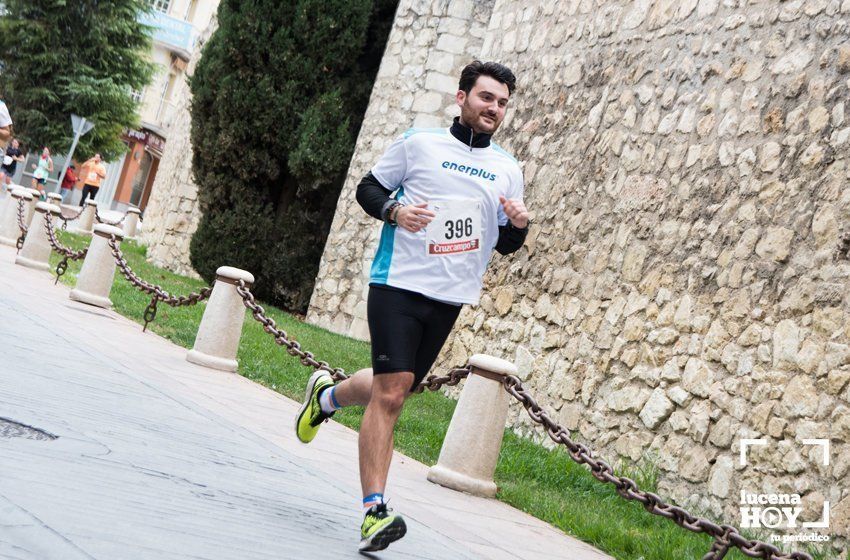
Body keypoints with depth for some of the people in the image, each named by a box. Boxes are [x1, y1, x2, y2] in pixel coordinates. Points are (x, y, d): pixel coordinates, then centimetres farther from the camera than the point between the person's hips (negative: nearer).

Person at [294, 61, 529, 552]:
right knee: (392, 392, -15)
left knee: (396, 389, 13)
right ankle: (374, 510, -10)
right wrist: (395, 209, -14)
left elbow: (505, 244, 16)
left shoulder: (508, 170, 11)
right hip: (399, 284, -5)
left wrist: (519, 226, -7)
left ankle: (327, 395, 45)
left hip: (450, 299, 5)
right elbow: (368, 189, 7)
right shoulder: (419, 143, 0)